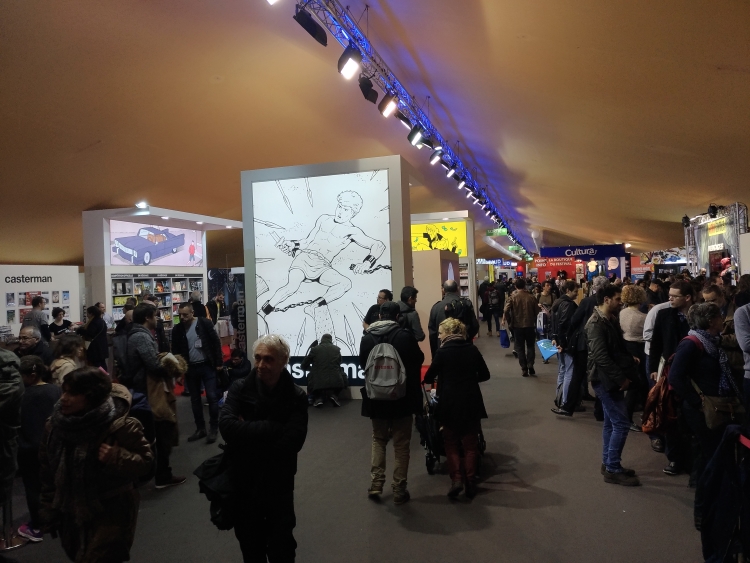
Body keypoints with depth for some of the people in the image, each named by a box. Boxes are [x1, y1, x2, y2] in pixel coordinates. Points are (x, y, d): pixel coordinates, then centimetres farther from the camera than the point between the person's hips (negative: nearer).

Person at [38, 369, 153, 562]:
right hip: (70, 516, 6)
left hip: (110, 516, -6)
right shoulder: (54, 426, -4)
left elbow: (145, 462, -15)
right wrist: (49, 512, 9)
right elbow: (48, 474, 7)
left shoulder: (120, 426, -22)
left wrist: (116, 458, -33)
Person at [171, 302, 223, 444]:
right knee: (195, 399, 11)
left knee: (212, 397, -3)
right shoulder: (177, 330, 1)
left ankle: (213, 428, 7)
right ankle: (200, 428, 23)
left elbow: (216, 342, -6)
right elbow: (175, 350, 8)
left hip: (207, 366, -4)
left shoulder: (204, 323, -9)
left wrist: (219, 362, -7)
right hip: (190, 368, 4)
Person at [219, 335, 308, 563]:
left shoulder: (296, 397, -12)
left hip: (278, 484, -1)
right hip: (243, 482, 2)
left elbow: (291, 442, -24)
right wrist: (271, 429, -26)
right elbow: (227, 426, -24)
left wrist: (248, 431, -20)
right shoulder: (240, 388, -8)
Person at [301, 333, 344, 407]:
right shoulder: (337, 349, 9)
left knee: (309, 375, 30)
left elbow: (304, 366, 10)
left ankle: (319, 397, 13)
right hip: (335, 382, 1)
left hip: (318, 383, -1)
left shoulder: (315, 349, 3)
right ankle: (332, 394, 13)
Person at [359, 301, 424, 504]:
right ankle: (399, 490, 12)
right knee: (401, 444, 8)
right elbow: (418, 360, -4)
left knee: (378, 440, 20)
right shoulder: (405, 336, -15)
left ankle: (376, 484, 16)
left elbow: (362, 363, 7)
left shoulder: (367, 338, -5)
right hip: (402, 396, -3)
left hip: (376, 397, 3)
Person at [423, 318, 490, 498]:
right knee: (470, 444, 13)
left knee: (451, 443, 13)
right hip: (471, 402, 3)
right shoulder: (472, 349, 1)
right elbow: (485, 375, 7)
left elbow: (429, 378, -2)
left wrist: (435, 378, 20)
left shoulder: (442, 352, -9)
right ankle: (469, 482, 12)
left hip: (450, 403, -3)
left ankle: (456, 479, 1)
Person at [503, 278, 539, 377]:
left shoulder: (512, 297, -8)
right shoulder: (531, 297, -4)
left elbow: (506, 311, -15)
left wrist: (509, 322, -1)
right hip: (530, 325, 1)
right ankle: (530, 365, 2)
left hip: (517, 325, -1)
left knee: (520, 347, 7)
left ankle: (524, 369, 6)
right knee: (530, 346, 14)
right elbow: (537, 310, 1)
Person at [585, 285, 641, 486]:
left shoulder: (611, 320, 11)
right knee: (621, 423, -7)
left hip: (612, 379, 10)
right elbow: (601, 356, -24)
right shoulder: (596, 324, -19)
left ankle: (608, 464, 25)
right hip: (606, 379, -10)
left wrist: (630, 360, 0)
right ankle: (613, 469, 2)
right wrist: (620, 378, -20)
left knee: (611, 422, 15)